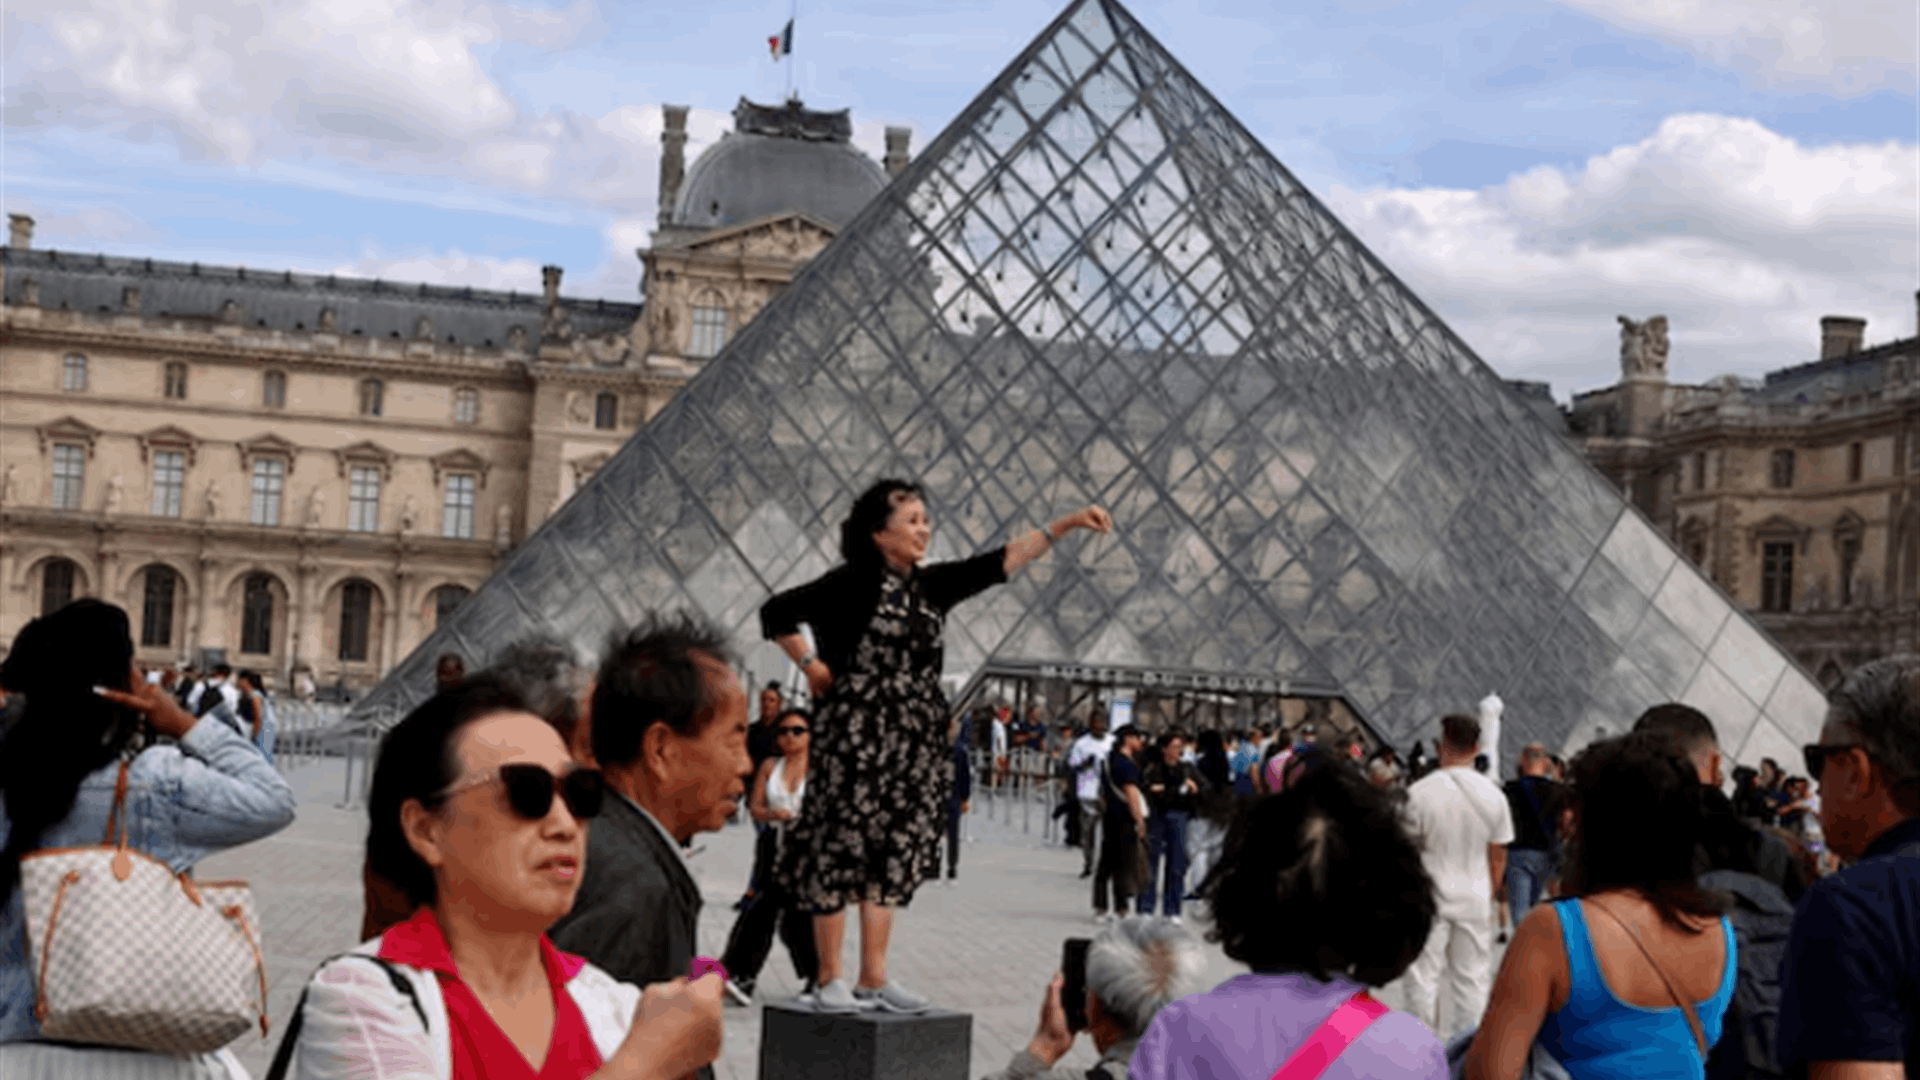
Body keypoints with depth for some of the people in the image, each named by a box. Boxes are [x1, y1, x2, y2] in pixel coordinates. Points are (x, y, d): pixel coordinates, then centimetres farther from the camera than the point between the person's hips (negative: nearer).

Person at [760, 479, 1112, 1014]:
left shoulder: (930, 584, 11)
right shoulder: (853, 583, -7)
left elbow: (999, 563, 10)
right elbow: (776, 614, -6)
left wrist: (1066, 524, 6)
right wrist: (812, 666, -5)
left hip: (914, 740, 7)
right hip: (857, 734, -7)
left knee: (891, 853, 8)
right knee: (841, 848, -4)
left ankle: (874, 978, 14)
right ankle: (830, 979, 3)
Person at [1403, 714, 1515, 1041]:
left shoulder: (1420, 792, -13)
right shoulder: (1493, 795, -4)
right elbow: (1498, 855, 3)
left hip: (1430, 895, -2)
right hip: (1475, 899, 2)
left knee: (1423, 977, 8)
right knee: (1472, 977, 10)